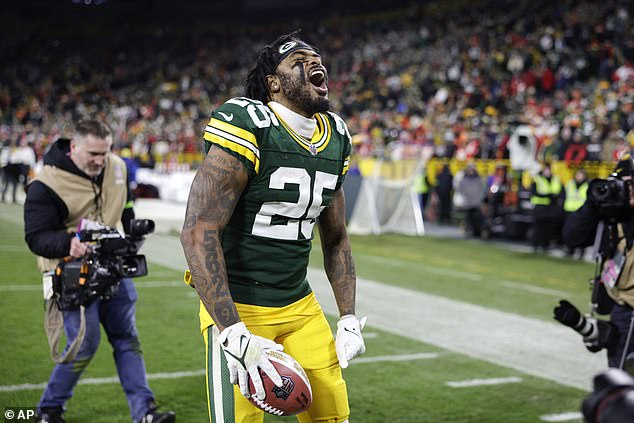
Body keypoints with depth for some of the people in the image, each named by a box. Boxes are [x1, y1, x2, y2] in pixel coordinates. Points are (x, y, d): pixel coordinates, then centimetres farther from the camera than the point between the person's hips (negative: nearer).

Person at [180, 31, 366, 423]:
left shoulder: (336, 140, 7)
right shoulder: (249, 129, -16)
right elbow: (198, 232, -22)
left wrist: (349, 319, 8)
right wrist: (233, 334, -27)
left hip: (300, 305, 7)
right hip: (236, 307, -7)